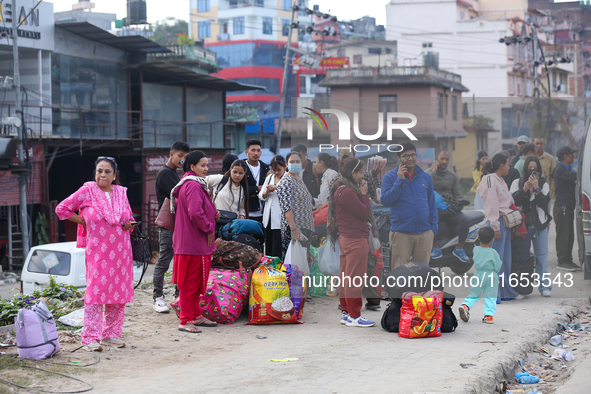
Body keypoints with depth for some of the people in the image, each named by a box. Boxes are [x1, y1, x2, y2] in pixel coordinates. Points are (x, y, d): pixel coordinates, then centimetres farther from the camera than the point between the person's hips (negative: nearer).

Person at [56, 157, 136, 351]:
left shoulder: (121, 193, 10)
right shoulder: (87, 191, -2)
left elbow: (129, 218, 22)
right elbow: (62, 208, 0)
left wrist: (129, 225, -1)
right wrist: (83, 222, -3)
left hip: (121, 251, 5)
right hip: (97, 251, -5)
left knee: (119, 292, 5)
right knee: (96, 291, -9)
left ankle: (111, 334, 15)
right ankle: (90, 337, -7)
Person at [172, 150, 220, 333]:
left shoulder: (196, 184, 16)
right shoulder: (193, 186, -18)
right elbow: (195, 213, -28)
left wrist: (213, 215, 11)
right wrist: (209, 228, -16)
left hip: (197, 241, 11)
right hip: (193, 241, -11)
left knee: (197, 281, 18)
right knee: (191, 282, -5)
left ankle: (196, 315, 28)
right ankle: (186, 321, 0)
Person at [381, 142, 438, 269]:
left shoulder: (426, 177, 13)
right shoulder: (390, 177, 2)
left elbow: (432, 205, 18)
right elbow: (385, 201, -11)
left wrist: (433, 228, 9)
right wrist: (400, 180, -13)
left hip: (424, 234, 3)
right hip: (401, 233, -3)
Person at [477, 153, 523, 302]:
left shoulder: (500, 181, 20)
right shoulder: (490, 180, -11)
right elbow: (491, 205, -16)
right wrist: (495, 227, -19)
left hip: (506, 222, 10)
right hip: (497, 222, -10)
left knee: (506, 259, 12)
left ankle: (506, 292, 18)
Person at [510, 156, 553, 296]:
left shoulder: (543, 184, 6)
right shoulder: (517, 183, 7)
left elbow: (544, 202, -8)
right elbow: (514, 201, -6)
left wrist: (536, 188, -16)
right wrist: (525, 189, -15)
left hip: (540, 224, 0)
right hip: (523, 224, 0)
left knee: (541, 256, -2)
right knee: (523, 255, 5)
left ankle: (544, 285, 3)